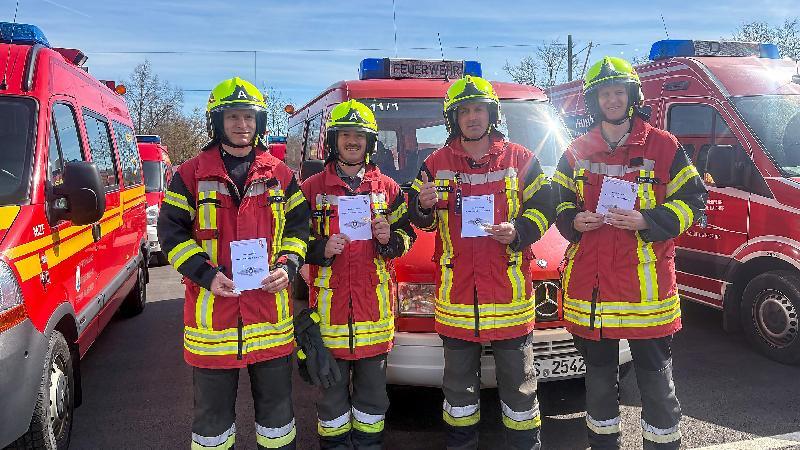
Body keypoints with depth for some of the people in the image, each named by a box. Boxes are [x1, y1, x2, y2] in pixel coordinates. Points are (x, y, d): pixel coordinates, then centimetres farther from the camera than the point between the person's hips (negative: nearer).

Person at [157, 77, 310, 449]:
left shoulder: (280, 174, 7)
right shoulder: (191, 174, 1)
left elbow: (298, 226, 11)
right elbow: (171, 231, 0)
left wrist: (288, 266, -7)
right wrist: (205, 273, -14)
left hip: (270, 310, 2)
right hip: (211, 309, -1)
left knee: (275, 401, 16)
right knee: (212, 408, 13)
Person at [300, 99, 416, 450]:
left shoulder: (387, 187, 8)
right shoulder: (313, 188, 4)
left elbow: (407, 235, 12)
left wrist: (389, 238, -9)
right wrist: (322, 249, -13)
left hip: (375, 303, 2)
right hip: (330, 303, -1)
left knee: (372, 389, 12)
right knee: (332, 387, 8)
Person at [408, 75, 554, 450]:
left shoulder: (521, 159, 3)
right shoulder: (436, 163, 7)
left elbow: (542, 207, 3)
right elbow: (420, 219, 12)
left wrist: (518, 231, -15)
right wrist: (423, 206, -11)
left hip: (509, 289, -1)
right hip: (456, 290, 2)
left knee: (518, 381, 9)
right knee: (459, 383, 15)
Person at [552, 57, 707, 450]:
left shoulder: (664, 146, 1)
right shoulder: (577, 151, 10)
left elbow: (693, 200, 2)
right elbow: (559, 201, 18)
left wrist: (647, 221, -14)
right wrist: (573, 221, -5)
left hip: (647, 285, -3)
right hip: (590, 283, 3)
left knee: (656, 380, 7)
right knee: (599, 376, 17)